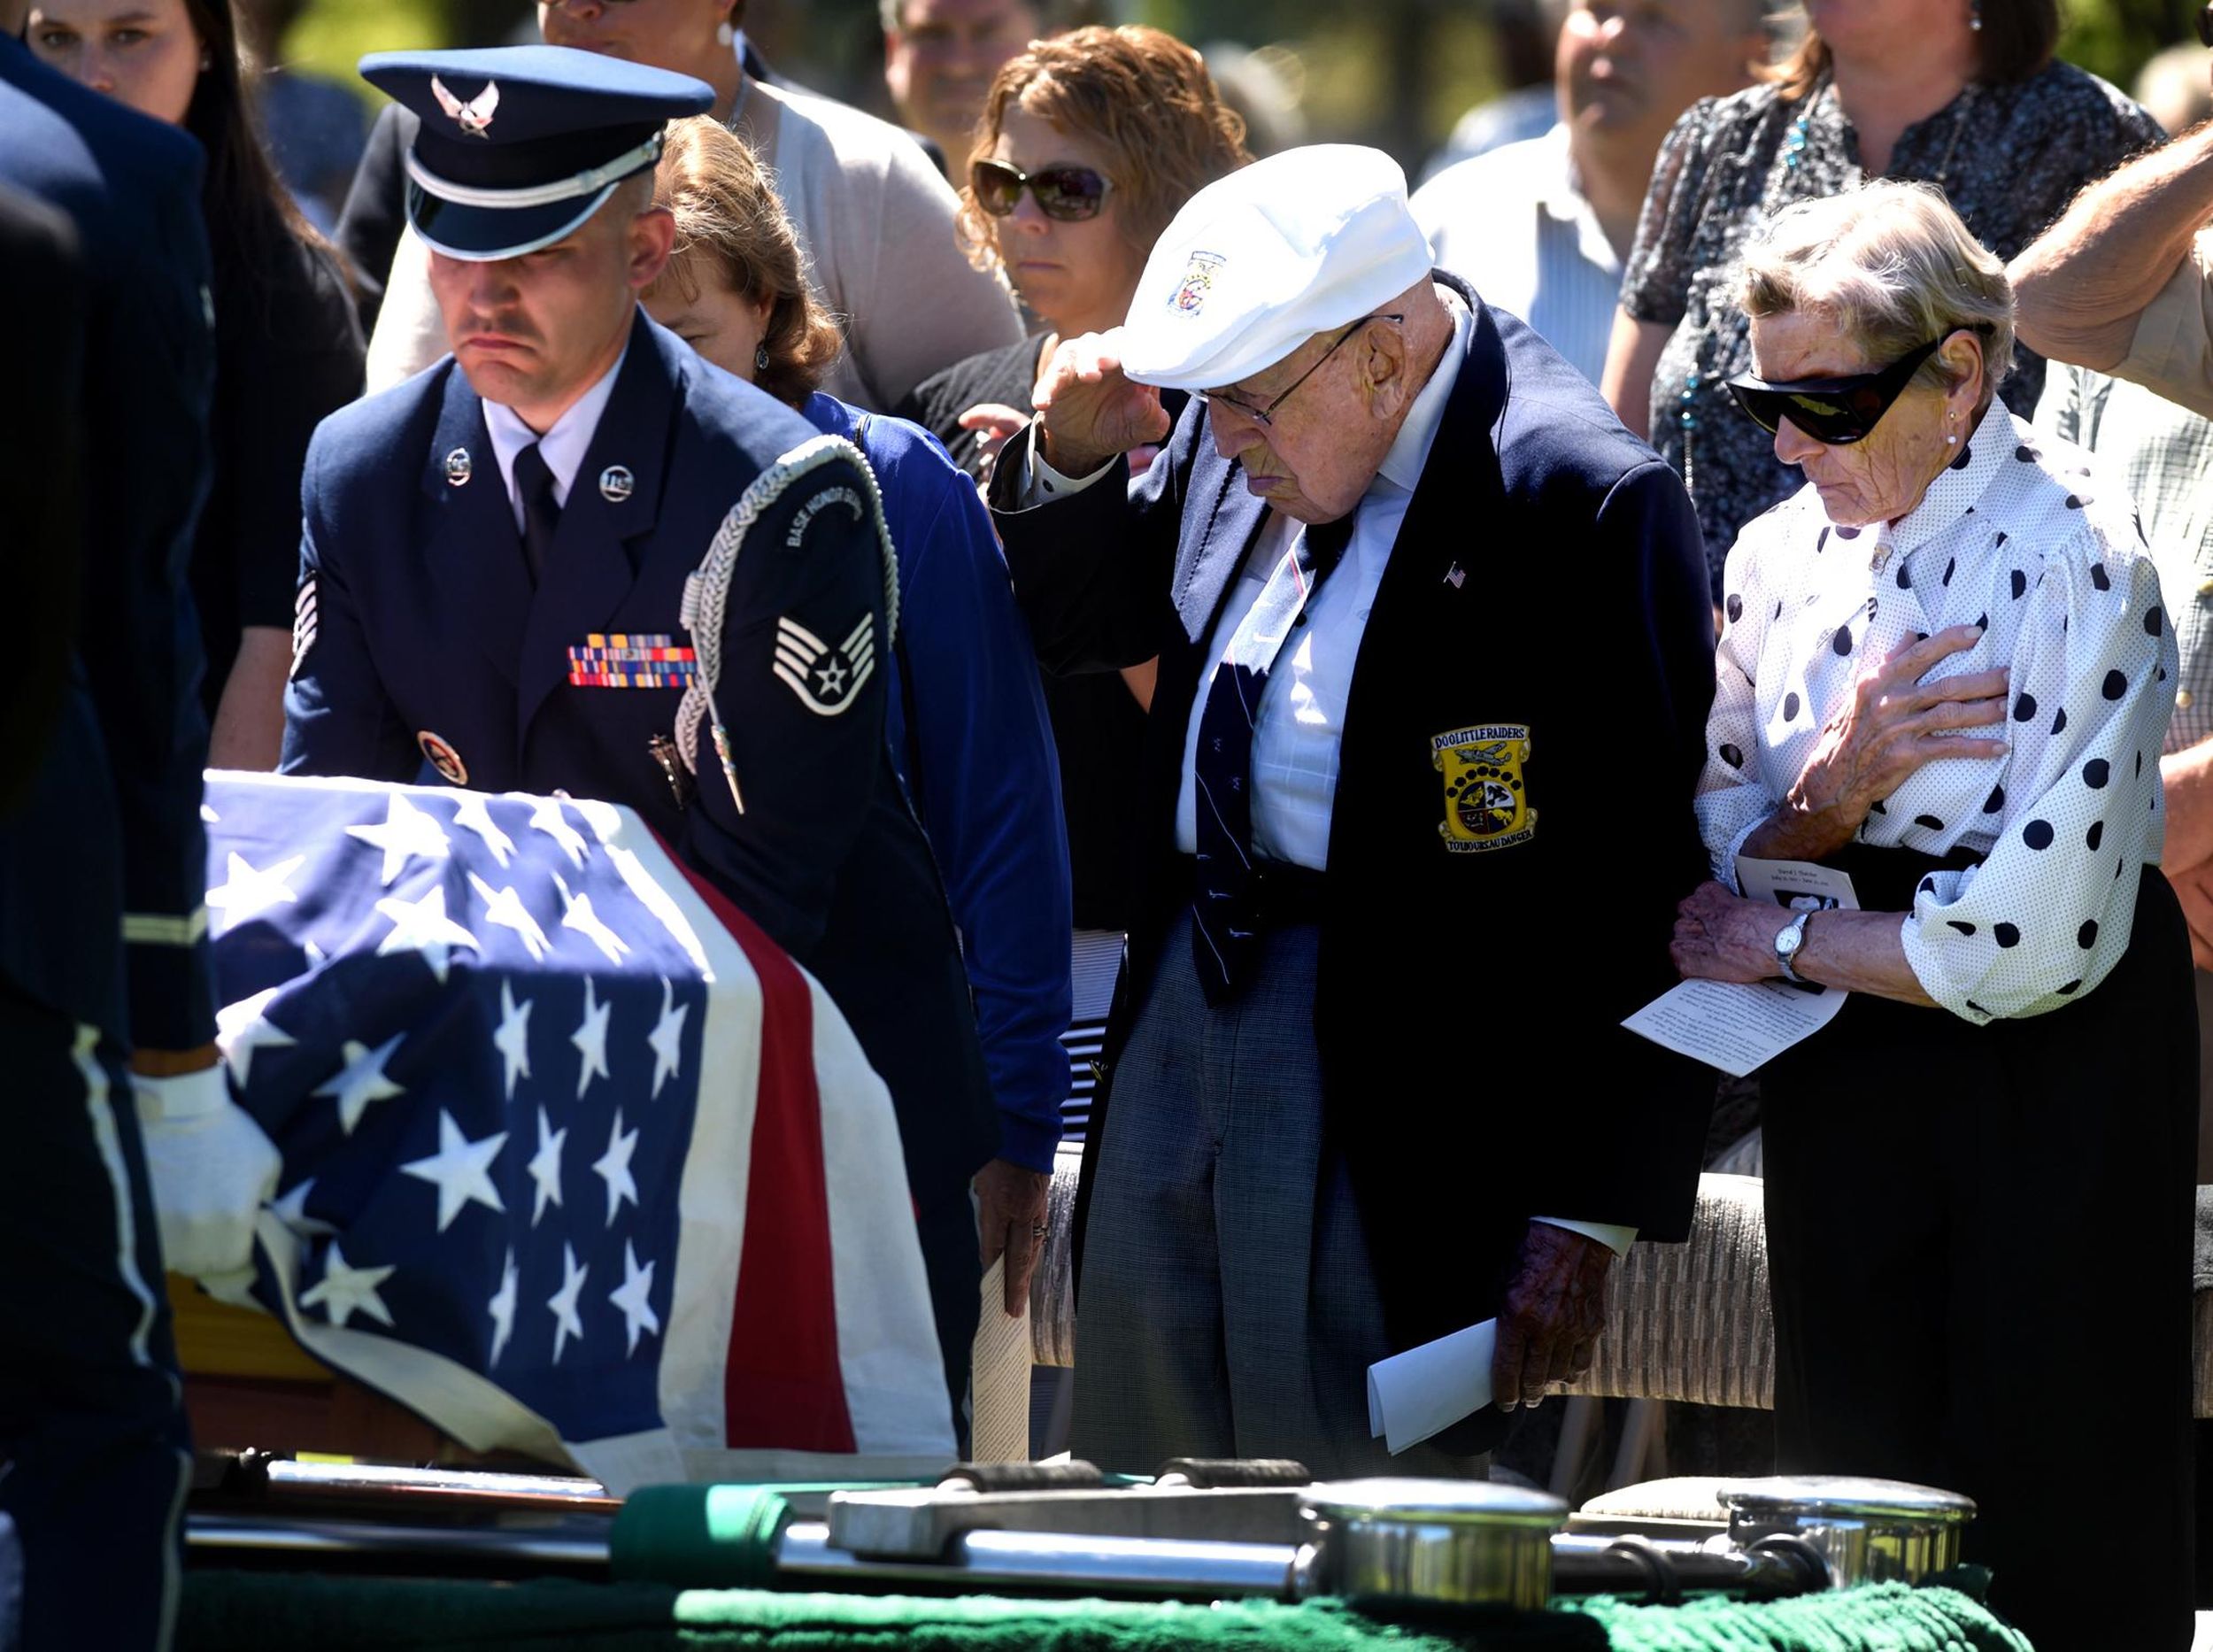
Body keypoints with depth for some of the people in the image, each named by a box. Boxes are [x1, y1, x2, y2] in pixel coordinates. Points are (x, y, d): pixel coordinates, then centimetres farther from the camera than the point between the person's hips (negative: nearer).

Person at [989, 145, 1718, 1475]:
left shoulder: (1582, 502, -17)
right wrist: (1075, 461, 1)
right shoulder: (1244, 439, 6)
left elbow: (1637, 900, -15)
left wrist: (1584, 1223, -15)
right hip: (1186, 996, 8)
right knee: (1138, 1491, 11)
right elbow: (1074, 629, 23)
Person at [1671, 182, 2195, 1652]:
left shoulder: (2072, 556, -17)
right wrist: (1837, 788, -15)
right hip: (1841, 1076, 6)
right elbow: (1722, 862, 7)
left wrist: (1782, 945, -9)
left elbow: (2039, 940, -23)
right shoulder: (1780, 556, 4)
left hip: (2051, 1081, -6)